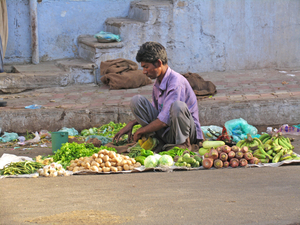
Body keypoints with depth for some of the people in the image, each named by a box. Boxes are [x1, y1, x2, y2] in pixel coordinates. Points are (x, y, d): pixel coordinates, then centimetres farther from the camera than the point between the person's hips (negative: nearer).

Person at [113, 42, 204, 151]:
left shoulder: (176, 82, -21)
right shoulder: (157, 83, 7)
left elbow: (164, 120, -25)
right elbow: (155, 111, 24)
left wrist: (140, 132, -11)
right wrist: (131, 124, 11)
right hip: (166, 134, 8)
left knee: (177, 105, -39)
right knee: (136, 100, -3)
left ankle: (184, 144, -16)